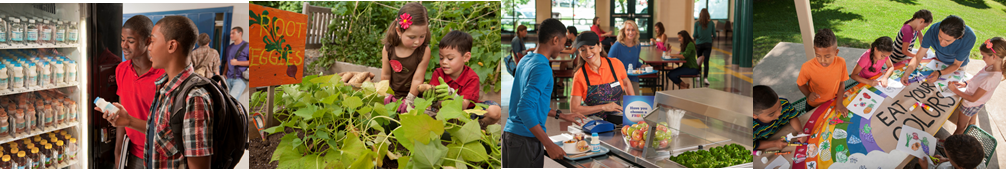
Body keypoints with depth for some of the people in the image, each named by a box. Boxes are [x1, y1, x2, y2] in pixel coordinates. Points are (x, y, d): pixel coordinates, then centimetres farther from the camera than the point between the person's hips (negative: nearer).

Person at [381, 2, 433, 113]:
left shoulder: (424, 51, -17)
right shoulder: (388, 49, -10)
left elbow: (418, 79, -13)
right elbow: (385, 76, 2)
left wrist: (409, 101, -9)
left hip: (414, 96, -2)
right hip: (393, 95, 2)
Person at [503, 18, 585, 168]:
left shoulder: (525, 60, 11)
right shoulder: (542, 68, -17)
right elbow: (524, 109, -26)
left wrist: (560, 116, 25)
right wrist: (549, 145, -25)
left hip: (509, 133, 9)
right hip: (526, 139, -9)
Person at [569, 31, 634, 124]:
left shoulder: (615, 64, -3)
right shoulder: (579, 76, -10)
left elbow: (626, 83, 19)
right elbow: (574, 109, -12)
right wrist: (604, 107, -16)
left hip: (617, 119, 3)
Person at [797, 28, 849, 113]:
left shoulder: (841, 63, -22)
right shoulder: (807, 67, -30)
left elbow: (841, 83, -8)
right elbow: (801, 84, -12)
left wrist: (839, 103, -14)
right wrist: (808, 95, -31)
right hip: (814, 106, -2)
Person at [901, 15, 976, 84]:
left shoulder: (969, 37, -41)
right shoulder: (933, 30, -38)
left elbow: (956, 65, -27)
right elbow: (918, 57, -33)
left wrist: (939, 73, -47)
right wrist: (907, 73, -51)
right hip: (939, 60, 1)